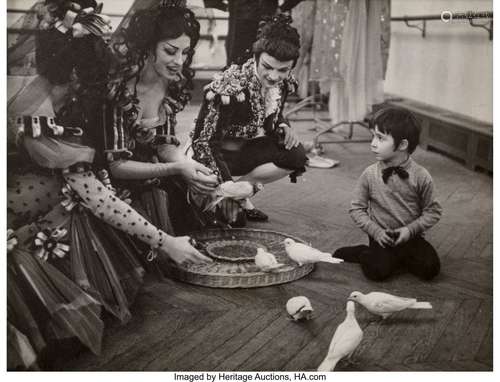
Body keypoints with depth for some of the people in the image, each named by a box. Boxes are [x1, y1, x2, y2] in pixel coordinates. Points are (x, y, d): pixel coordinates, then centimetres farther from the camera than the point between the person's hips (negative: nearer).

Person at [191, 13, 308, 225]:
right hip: (218, 153, -7)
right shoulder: (230, 85, -29)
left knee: (296, 156, -17)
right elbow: (201, 140, -29)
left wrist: (284, 128, -12)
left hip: (246, 149, 7)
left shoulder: (284, 83, -8)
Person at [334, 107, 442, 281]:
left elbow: (433, 211, 1)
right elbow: (357, 208, 0)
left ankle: (397, 258, 5)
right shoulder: (369, 175, -6)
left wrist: (410, 229, -13)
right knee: (378, 270, -26)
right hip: (381, 237, -1)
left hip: (411, 236, 1)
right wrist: (376, 231, -12)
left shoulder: (421, 176, -8)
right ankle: (366, 253, 5)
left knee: (430, 268, -20)